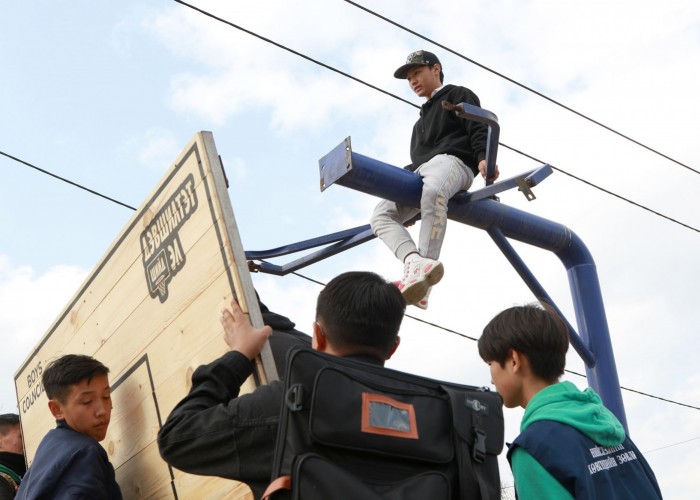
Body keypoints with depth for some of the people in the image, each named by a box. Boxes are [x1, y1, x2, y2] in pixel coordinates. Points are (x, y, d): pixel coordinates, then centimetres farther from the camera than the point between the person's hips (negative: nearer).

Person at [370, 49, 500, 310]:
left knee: (432, 193, -43)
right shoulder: (423, 119, 40)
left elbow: (478, 129, 0)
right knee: (381, 215, -17)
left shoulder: (458, 95, 17)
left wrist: (483, 157, -18)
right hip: (420, 170, 8)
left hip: (452, 159, -8)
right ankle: (415, 261, -44)